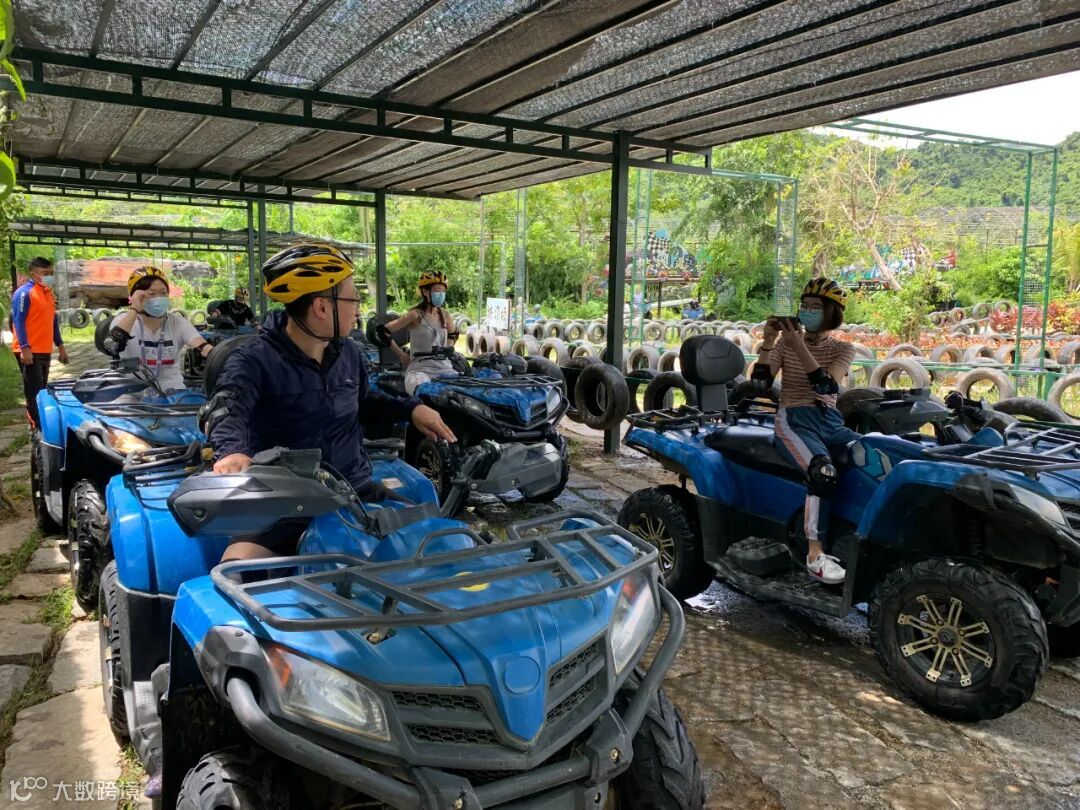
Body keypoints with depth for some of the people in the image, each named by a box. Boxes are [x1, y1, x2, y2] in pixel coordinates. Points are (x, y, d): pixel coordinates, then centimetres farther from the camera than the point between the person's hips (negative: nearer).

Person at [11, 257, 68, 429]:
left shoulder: (48, 292, 17)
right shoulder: (24, 292, -9)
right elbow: (18, 321, -15)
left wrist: (60, 346, 20)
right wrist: (25, 348, -22)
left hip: (45, 351, 8)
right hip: (30, 352, -8)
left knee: (42, 391, 13)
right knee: (34, 392, -8)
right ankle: (37, 429, -6)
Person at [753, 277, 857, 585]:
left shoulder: (842, 349, 9)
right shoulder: (785, 344, 8)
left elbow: (825, 386, -12)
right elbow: (759, 383, -5)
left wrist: (798, 345, -18)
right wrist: (768, 341, -12)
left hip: (831, 422, 3)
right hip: (794, 421, -3)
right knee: (823, 470, -33)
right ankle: (815, 556, -30)